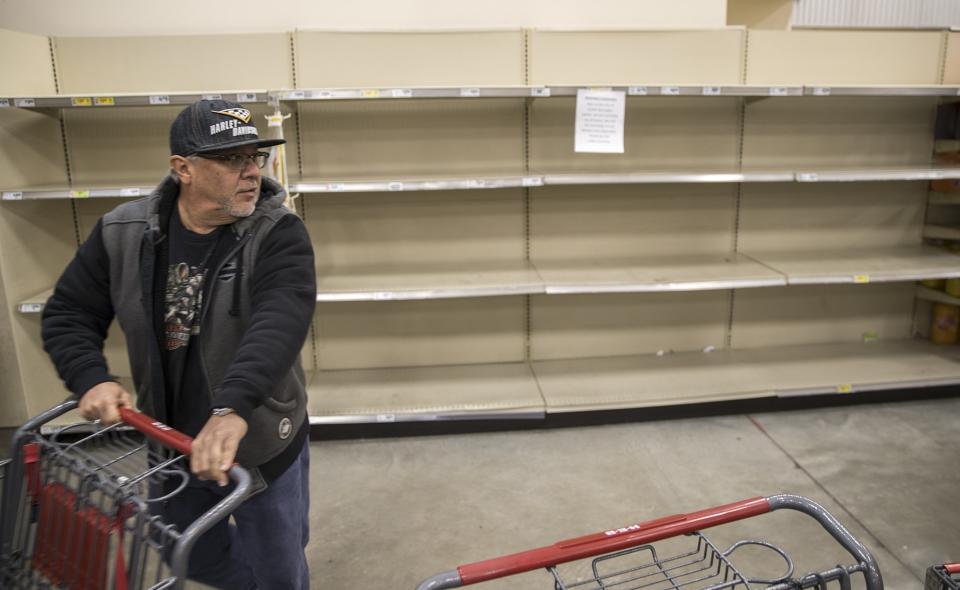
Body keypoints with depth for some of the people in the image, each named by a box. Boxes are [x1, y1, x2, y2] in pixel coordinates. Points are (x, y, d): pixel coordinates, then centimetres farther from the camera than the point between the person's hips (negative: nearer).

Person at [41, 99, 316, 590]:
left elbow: (279, 324, -35)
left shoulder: (278, 234, -20)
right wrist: (92, 379, -16)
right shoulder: (122, 233, -8)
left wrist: (234, 408, -49)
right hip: (172, 441, 4)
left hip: (262, 442, -4)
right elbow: (68, 315, 2)